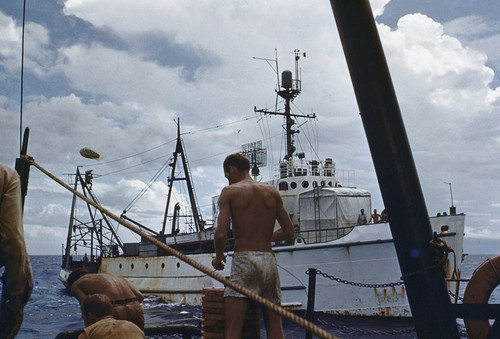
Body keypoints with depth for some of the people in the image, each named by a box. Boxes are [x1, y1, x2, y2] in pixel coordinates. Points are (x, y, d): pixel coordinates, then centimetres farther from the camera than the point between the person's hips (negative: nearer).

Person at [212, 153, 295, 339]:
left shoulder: (230, 191, 1)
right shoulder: (272, 192, 13)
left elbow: (221, 234, -10)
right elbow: (289, 231, 12)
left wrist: (218, 257, 9)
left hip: (244, 260, -4)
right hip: (269, 261, 5)